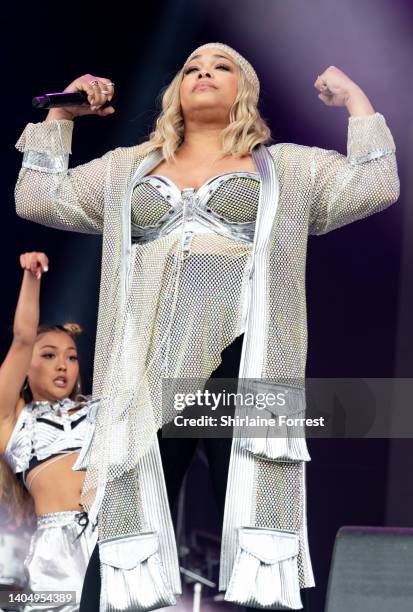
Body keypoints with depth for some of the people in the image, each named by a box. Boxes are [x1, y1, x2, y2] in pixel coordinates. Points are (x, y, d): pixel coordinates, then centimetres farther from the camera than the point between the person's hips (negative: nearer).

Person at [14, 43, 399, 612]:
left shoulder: (288, 167, 17)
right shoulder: (127, 168, 24)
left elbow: (376, 185, 8)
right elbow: (40, 199, 20)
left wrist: (355, 99, 11)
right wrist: (60, 114, 20)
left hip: (246, 364, -2)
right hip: (151, 370, 2)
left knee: (256, 532, -5)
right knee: (128, 526, -1)